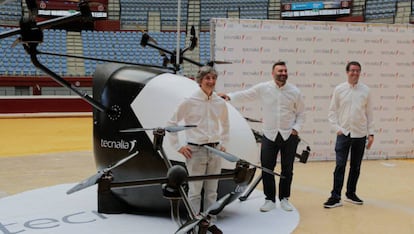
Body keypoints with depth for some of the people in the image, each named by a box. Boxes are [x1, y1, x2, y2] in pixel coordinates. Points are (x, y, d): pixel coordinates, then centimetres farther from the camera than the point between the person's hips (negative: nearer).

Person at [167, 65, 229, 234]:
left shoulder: (220, 103, 4)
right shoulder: (190, 102, -7)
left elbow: (225, 125, 22)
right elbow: (172, 123, -2)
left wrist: (223, 144, 14)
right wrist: (178, 146, -4)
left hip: (215, 151, 4)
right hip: (195, 150, -4)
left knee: (212, 190, 11)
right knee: (195, 190, 1)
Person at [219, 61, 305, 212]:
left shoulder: (294, 91, 1)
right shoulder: (263, 88, -3)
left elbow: (301, 113, 8)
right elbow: (245, 95, -7)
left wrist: (296, 128, -4)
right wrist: (229, 96, -23)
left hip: (289, 136, 1)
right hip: (269, 135, 0)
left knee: (287, 170, 8)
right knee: (267, 169, 2)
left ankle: (284, 199, 23)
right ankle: (270, 200, 16)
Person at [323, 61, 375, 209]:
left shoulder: (365, 90, 3)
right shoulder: (339, 89, 0)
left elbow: (369, 113, 7)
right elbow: (332, 111, 3)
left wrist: (371, 133, 5)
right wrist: (337, 128, -7)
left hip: (360, 135, 2)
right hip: (343, 134, -2)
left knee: (356, 167, 11)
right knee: (340, 166, -5)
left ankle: (351, 194, 24)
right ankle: (335, 197, -2)